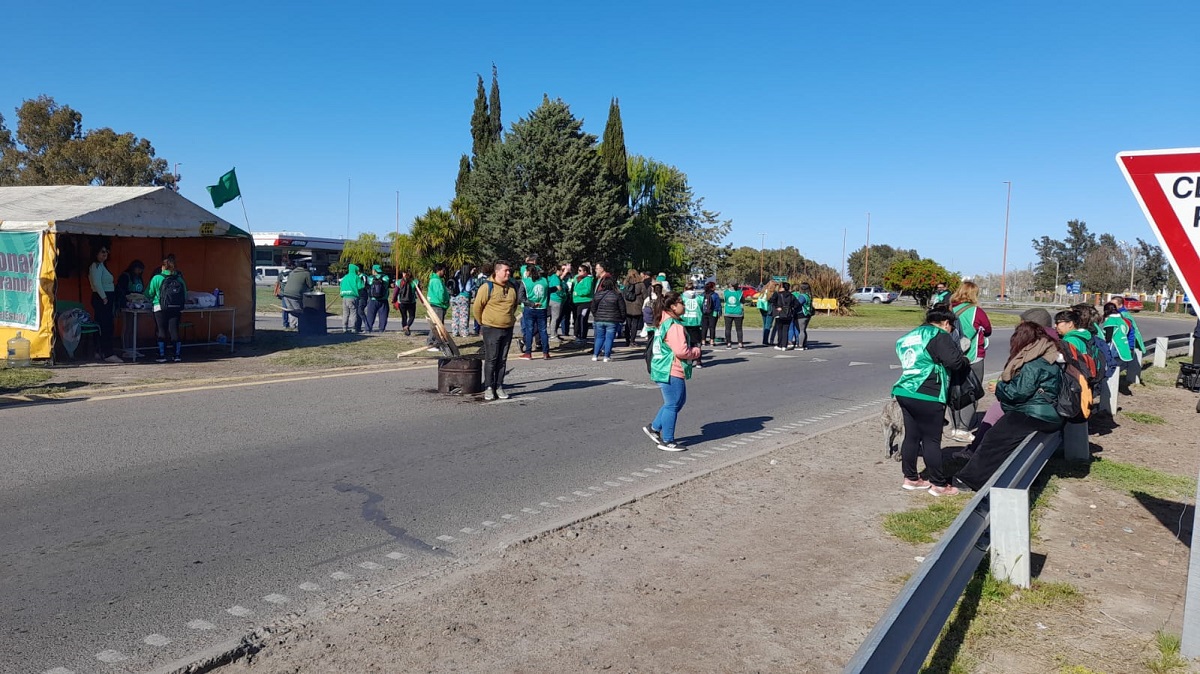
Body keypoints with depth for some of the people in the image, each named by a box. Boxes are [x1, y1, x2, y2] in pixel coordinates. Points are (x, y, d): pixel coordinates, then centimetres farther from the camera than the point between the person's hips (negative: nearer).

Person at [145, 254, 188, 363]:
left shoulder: (157, 278, -1)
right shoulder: (179, 278, 5)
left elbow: (149, 294, 7)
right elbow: (185, 295, 8)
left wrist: (151, 300, 28)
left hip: (161, 308, -2)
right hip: (176, 309, 2)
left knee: (162, 331, 5)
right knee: (174, 330, 6)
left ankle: (162, 355, 6)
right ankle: (178, 355, 6)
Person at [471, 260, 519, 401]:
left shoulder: (512, 288, 8)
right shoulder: (487, 287, -10)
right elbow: (476, 307, -5)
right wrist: (484, 322, 3)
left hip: (508, 330, 5)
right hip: (492, 330, -5)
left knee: (502, 360, 9)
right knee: (491, 359, -2)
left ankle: (499, 386, 16)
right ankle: (489, 388, 5)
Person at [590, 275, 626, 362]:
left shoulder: (597, 295, 3)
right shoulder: (617, 295, -8)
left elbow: (593, 308, 9)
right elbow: (622, 309, -4)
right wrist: (622, 318, 9)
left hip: (599, 320, 3)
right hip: (612, 321, -3)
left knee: (599, 337, 14)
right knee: (609, 338, 2)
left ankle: (595, 355, 12)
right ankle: (607, 356, 0)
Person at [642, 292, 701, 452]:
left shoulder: (664, 323, 13)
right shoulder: (674, 326, -20)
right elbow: (681, 351, -26)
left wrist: (691, 348, 11)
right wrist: (696, 351, -6)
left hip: (664, 370, 10)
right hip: (672, 372, -10)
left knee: (678, 401, 21)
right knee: (672, 405, 0)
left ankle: (653, 427, 25)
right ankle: (667, 441, 9)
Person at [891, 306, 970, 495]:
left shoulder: (911, 336, 18)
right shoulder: (939, 336, -7)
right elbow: (955, 361, -16)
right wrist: (966, 362, 7)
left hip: (904, 392, 8)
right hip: (927, 396, -8)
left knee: (911, 436, 15)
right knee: (932, 440, 0)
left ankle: (910, 478, 24)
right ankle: (938, 485, 8)